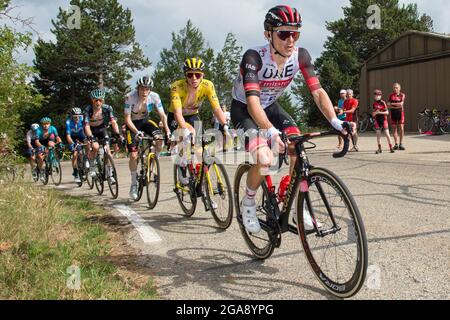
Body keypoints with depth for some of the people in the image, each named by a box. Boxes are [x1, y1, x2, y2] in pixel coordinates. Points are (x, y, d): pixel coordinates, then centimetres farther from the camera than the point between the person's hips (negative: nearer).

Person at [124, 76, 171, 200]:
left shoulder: (154, 96, -21)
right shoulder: (130, 97, -28)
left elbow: (162, 115, -18)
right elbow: (127, 119, -25)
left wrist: (167, 130, -33)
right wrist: (136, 132, -40)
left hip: (145, 121, 2)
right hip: (133, 124, -2)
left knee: (159, 139, -26)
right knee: (133, 155, -9)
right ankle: (134, 184, 9)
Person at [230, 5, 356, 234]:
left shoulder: (300, 56, -18)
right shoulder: (254, 57, -31)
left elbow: (317, 91, -21)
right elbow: (252, 101, -42)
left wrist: (336, 122, -36)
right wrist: (271, 131, -58)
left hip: (271, 106, 5)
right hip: (244, 109, -4)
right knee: (265, 160, -26)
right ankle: (248, 204, 2)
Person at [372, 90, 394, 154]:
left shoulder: (383, 103, -5)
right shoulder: (374, 104, 7)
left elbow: (387, 112, -6)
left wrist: (380, 112, -18)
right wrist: (375, 112, -10)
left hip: (383, 120, -3)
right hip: (377, 120, 3)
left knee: (387, 134, -5)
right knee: (378, 135, 1)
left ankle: (391, 148, 2)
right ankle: (379, 149, 9)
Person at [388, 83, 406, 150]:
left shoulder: (402, 95, 1)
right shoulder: (391, 95, 8)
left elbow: (401, 104, -12)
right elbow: (389, 105, 2)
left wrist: (392, 104, -8)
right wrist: (396, 106, -13)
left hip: (400, 112, -2)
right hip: (393, 112, 2)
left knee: (401, 128, -4)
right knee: (394, 128, 3)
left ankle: (401, 144, 3)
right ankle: (396, 144, 10)